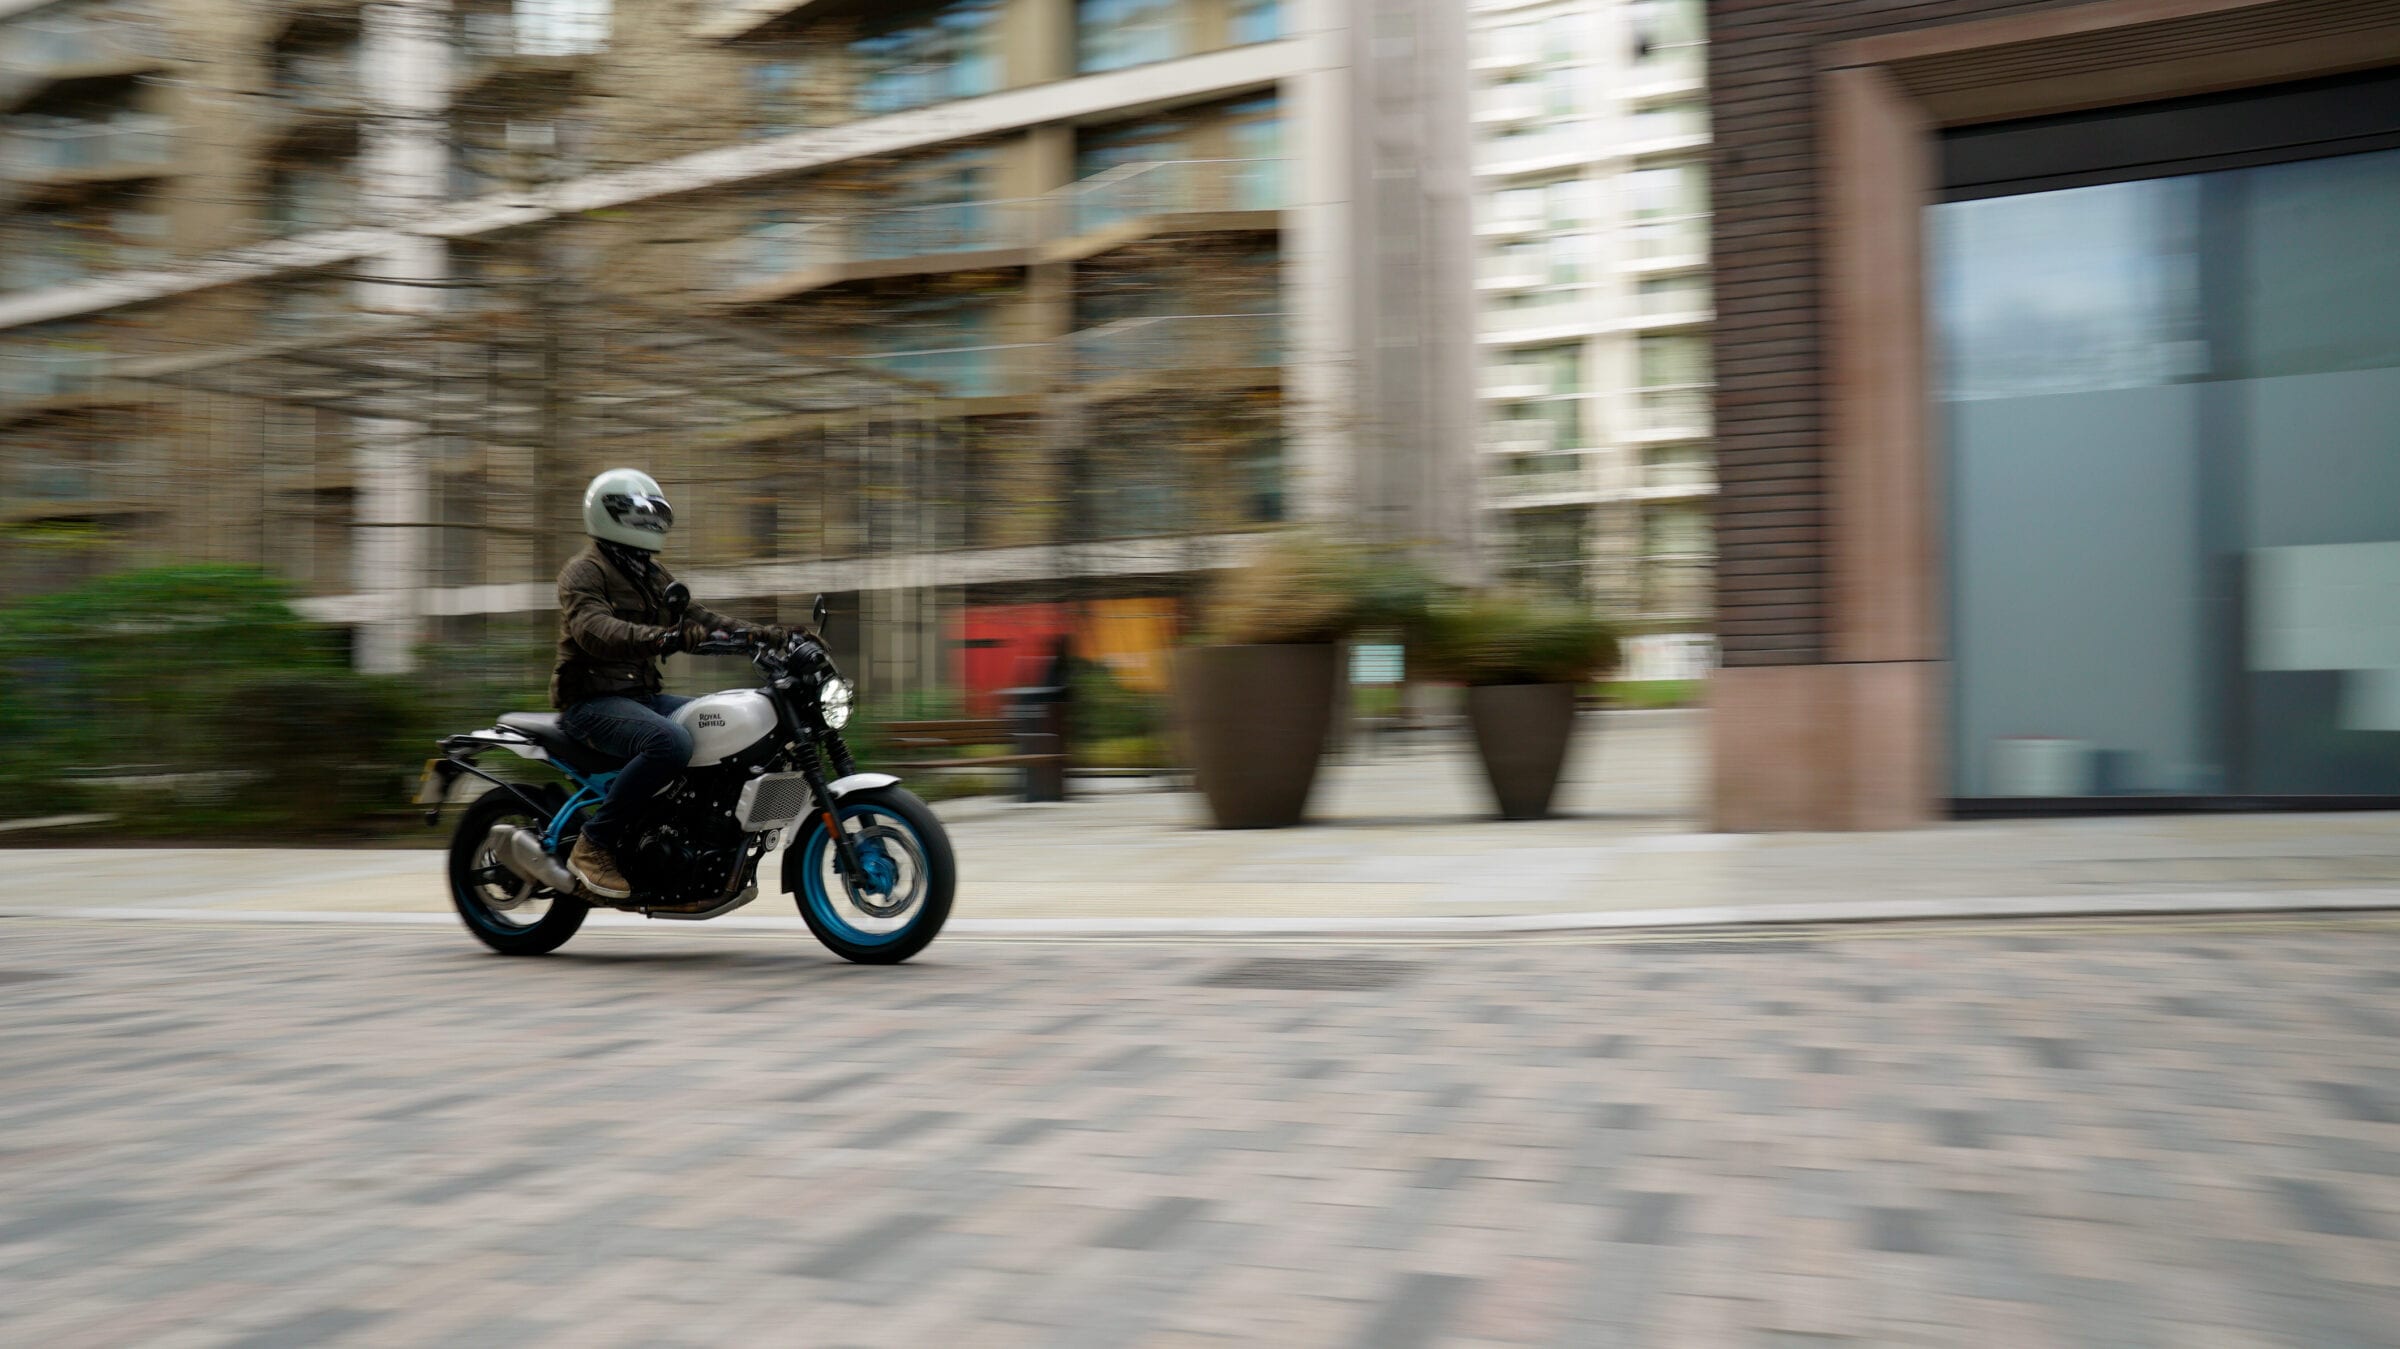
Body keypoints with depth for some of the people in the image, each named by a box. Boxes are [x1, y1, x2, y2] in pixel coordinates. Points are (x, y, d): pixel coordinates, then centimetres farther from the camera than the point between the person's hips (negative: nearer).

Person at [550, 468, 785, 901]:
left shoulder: (651, 573, 20)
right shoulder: (583, 571, -8)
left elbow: (694, 615, 14)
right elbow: (593, 629, -27)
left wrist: (757, 633, -3)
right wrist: (661, 638, -44)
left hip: (644, 694, 9)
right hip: (593, 699, -8)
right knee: (671, 743, -36)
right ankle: (594, 845, -24)